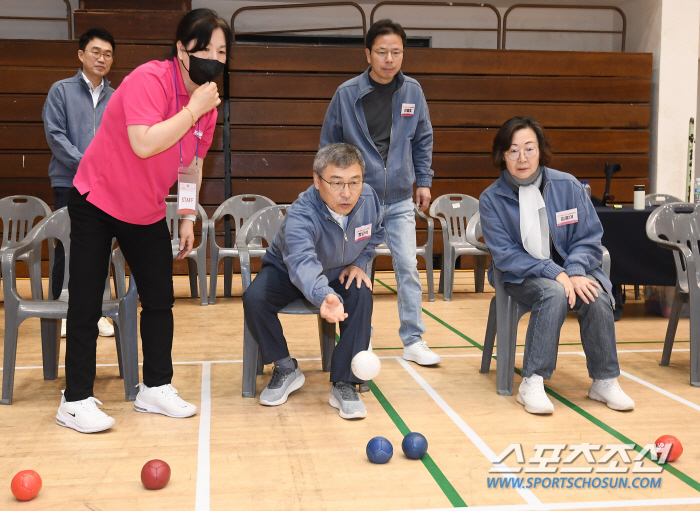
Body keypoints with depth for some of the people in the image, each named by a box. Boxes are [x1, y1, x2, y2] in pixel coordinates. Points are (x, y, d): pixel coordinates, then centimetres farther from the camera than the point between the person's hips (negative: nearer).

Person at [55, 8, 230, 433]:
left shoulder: (207, 101, -1)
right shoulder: (149, 79, -23)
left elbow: (193, 162, 12)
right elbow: (144, 144, -36)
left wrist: (188, 218, 11)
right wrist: (193, 110, -30)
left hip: (148, 212, 7)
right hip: (96, 202, -6)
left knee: (160, 299, 7)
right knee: (86, 303, -3)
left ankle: (156, 388, 21)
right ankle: (76, 401, 7)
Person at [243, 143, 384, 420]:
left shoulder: (369, 199, -21)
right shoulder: (300, 215, -39)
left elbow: (375, 233, 5)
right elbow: (303, 262, -59)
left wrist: (359, 263, -12)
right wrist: (325, 297, -78)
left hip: (339, 273, 3)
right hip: (286, 273, -3)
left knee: (362, 296, -29)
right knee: (254, 299, -29)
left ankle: (344, 384, -18)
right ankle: (286, 369, -5)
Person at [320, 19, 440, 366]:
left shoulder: (412, 91, 1)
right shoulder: (346, 94, -6)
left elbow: (423, 140, 12)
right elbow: (329, 145, 3)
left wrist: (424, 181, 8)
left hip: (400, 200, 1)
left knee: (408, 267, -1)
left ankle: (413, 341, 10)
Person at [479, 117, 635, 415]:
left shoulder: (567, 186, -1)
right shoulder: (491, 199, -5)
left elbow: (589, 239, 1)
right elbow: (505, 255, -10)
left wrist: (574, 272, -19)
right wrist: (554, 273, -22)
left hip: (573, 269, 2)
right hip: (522, 277, -2)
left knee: (596, 297, -29)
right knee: (554, 293, -34)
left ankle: (604, 381, -13)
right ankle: (532, 383, -32)